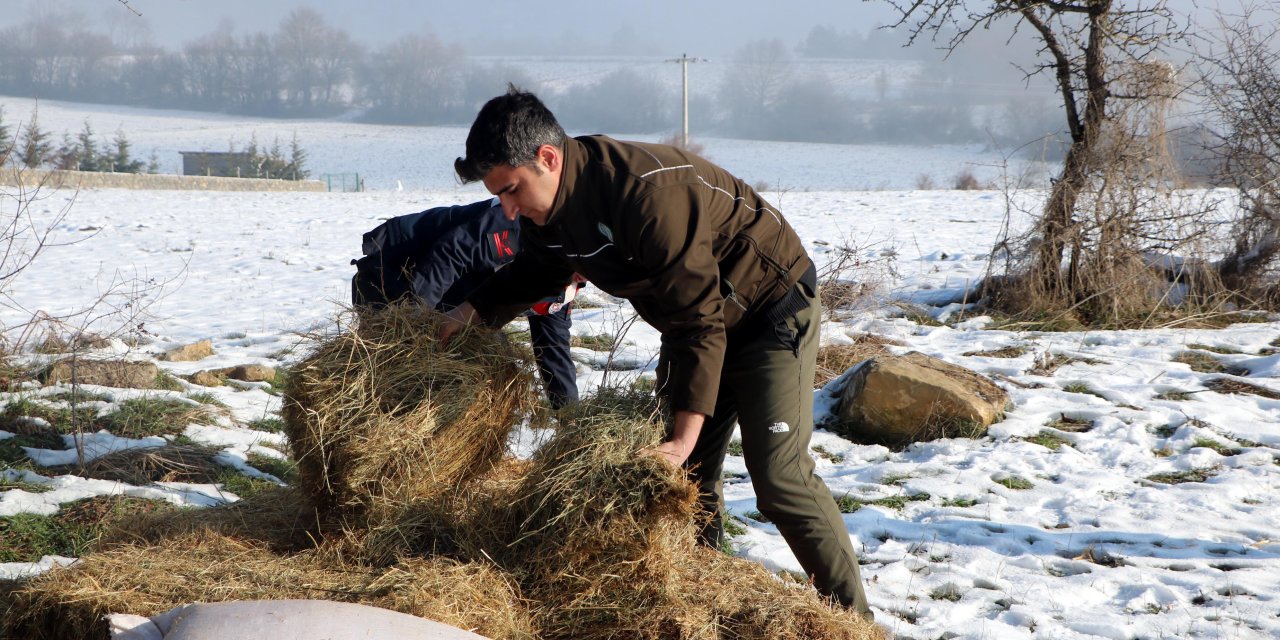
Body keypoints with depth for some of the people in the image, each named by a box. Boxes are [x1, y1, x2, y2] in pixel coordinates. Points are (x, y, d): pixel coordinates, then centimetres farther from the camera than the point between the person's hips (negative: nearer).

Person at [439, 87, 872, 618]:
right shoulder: (547, 211, -8)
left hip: (771, 309, -9)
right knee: (683, 475, 6)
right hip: (696, 315, 9)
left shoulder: (648, 193, -36)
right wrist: (474, 310, 0)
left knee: (779, 477, -14)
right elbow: (534, 274, 17)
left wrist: (686, 434, -37)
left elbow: (699, 319, -35)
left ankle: (853, 620, -6)